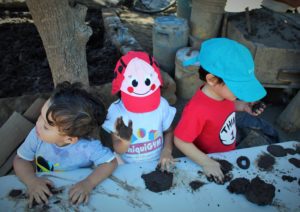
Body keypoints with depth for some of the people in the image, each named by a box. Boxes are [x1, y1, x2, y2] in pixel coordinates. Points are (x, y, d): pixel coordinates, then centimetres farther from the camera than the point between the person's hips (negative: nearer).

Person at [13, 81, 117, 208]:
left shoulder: (88, 146, -30)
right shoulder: (37, 135, -17)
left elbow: (110, 162, -21)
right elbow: (21, 159, -4)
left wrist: (89, 183, -35)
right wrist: (32, 181, -23)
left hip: (76, 195, -3)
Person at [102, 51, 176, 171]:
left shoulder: (162, 105, -12)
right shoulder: (116, 110, -17)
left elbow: (169, 131, 5)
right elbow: (118, 150, -12)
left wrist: (167, 150, -11)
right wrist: (125, 141, -32)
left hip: (157, 163, 1)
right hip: (128, 166, 0)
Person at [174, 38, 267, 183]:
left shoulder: (223, 92, -16)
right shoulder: (197, 109, -38)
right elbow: (180, 141, -29)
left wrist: (243, 106, -10)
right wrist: (206, 163, -33)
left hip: (229, 155, 7)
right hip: (210, 164, -7)